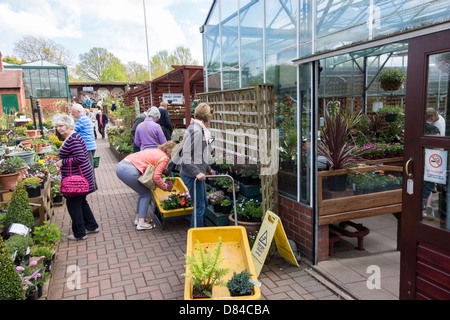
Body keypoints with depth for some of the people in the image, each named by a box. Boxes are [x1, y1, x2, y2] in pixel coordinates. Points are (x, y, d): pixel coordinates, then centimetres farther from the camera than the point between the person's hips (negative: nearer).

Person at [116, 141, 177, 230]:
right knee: (146, 194, 6)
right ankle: (141, 223, 6)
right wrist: (166, 187, 6)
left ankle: (138, 218, 28)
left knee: (143, 192, 22)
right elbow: (156, 177, -9)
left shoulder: (156, 151, 23)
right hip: (129, 170, -9)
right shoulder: (164, 158, -4)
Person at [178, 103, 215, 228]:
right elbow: (186, 156, -24)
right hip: (191, 174, -11)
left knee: (204, 202, 19)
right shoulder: (195, 130, -18)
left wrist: (208, 169, 24)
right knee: (199, 206, -3)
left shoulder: (200, 129, 13)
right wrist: (197, 173, -27)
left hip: (198, 173, 11)